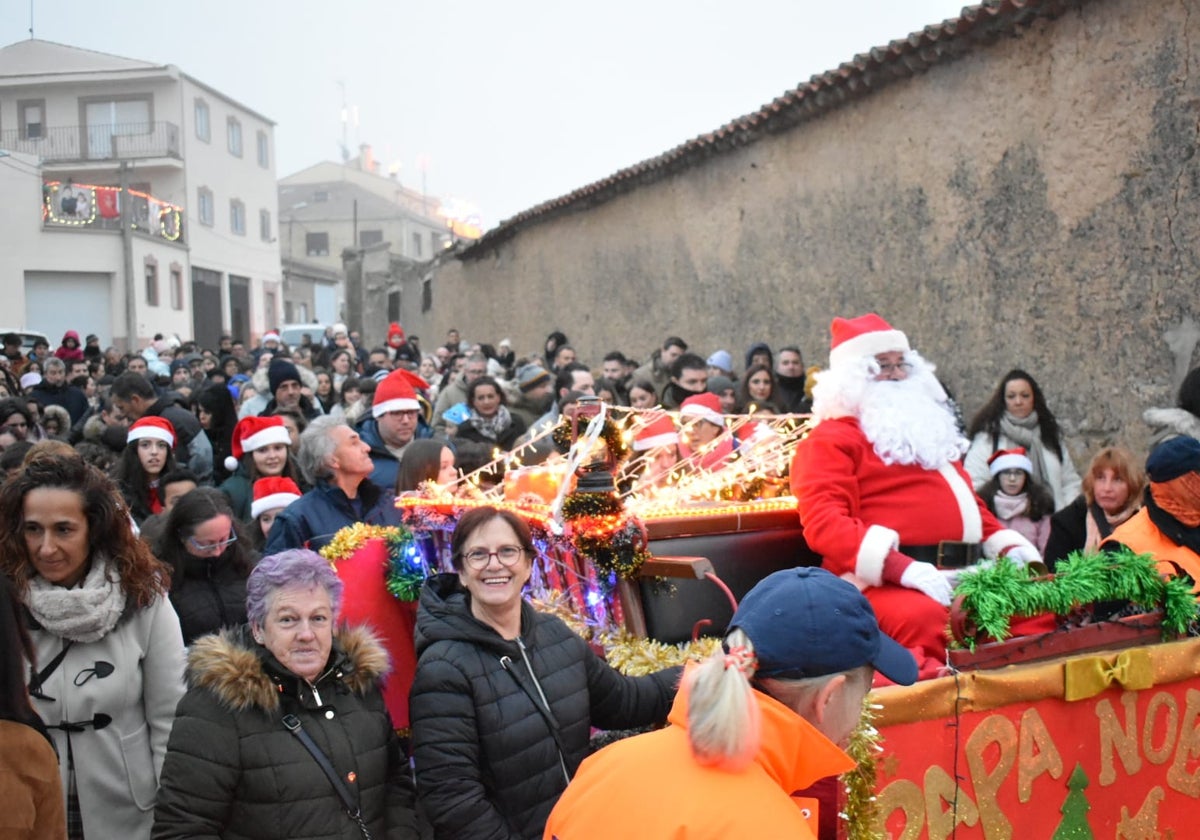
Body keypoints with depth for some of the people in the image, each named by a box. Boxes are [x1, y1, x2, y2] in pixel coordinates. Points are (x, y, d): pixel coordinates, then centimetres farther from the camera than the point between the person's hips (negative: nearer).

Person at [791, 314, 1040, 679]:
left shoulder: (929, 429, 28)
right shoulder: (831, 439, 1)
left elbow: (966, 500, 33)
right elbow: (823, 522, -13)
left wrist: (1008, 546, 12)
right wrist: (902, 567, -26)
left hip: (961, 574, 8)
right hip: (882, 580, -7)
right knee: (922, 616, -37)